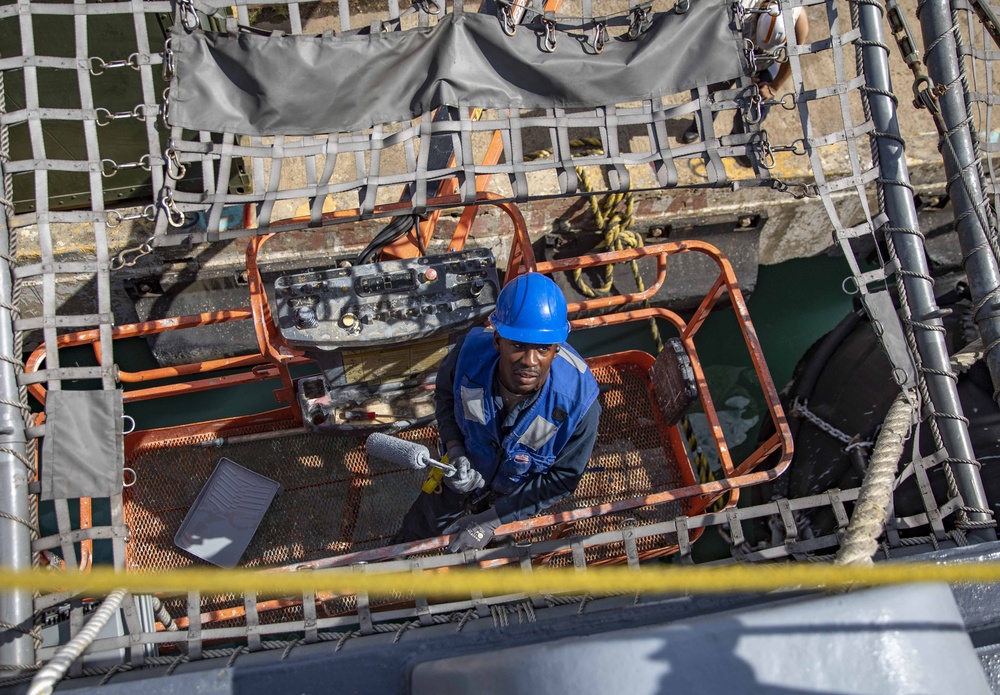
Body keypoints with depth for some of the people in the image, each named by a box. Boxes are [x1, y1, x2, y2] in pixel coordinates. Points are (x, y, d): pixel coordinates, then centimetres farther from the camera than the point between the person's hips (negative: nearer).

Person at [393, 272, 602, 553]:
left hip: (517, 493, -1)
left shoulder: (579, 398, -41)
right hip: (464, 470, 2)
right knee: (418, 531, 29)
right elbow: (445, 394, -9)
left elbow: (563, 478, -24)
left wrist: (492, 520, -24)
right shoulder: (470, 351, -35)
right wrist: (455, 451, -24)